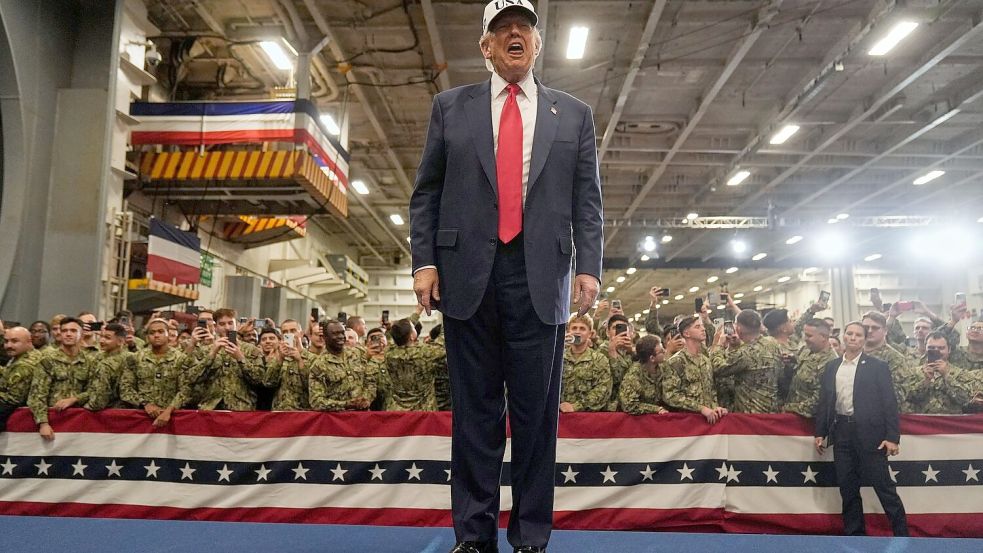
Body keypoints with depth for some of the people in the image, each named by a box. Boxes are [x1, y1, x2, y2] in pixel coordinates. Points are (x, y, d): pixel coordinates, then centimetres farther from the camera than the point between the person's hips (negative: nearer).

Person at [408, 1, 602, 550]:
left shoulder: (574, 114, 13)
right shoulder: (451, 107, 13)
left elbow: (587, 200, 8)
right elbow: (426, 193, 10)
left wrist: (588, 266, -4)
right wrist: (425, 260, -1)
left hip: (541, 278, 0)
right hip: (468, 274, 0)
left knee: (537, 411, 4)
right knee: (475, 409, 6)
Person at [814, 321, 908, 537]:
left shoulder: (877, 366, -1)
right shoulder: (832, 366, 10)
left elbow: (889, 402, -4)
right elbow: (824, 401, 12)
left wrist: (892, 437, -10)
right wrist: (820, 432, 9)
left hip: (869, 433, -4)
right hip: (841, 432, 4)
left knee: (883, 486, 1)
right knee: (847, 488, 10)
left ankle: (902, 533, 14)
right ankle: (854, 532, 21)